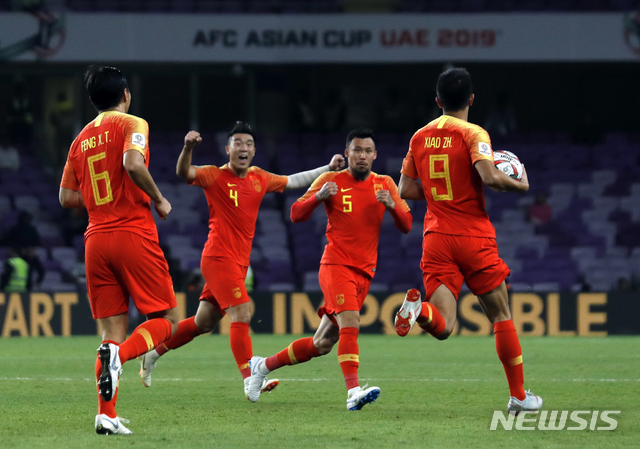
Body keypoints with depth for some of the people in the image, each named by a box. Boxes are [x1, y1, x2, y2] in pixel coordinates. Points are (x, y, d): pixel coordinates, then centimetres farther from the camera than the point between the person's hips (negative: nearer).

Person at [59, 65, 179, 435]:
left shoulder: (82, 139, 16)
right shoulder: (132, 125, -2)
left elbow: (67, 196, 16)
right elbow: (133, 163, -22)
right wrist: (158, 199, -9)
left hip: (96, 238, 6)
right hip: (133, 234, -6)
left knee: (114, 331, 7)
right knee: (167, 319, 3)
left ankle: (107, 414, -5)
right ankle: (119, 355, -26)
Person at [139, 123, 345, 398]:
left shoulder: (259, 179, 10)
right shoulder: (216, 176, -8)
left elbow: (293, 181, 26)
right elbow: (184, 173, -25)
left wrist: (328, 169, 25)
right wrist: (188, 148, -44)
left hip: (239, 261, 7)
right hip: (219, 258, -7)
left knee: (203, 323, 13)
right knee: (242, 313, -18)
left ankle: (153, 355, 29)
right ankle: (250, 380, -20)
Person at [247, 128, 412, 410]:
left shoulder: (385, 185, 10)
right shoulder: (332, 181, 1)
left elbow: (406, 226, 6)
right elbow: (296, 215, 0)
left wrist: (392, 205, -14)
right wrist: (319, 197, -19)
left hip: (364, 273, 4)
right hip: (336, 265, -4)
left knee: (322, 344, 7)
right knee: (350, 322, -29)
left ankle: (263, 366, 25)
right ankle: (353, 392, -36)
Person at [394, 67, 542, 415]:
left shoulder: (419, 138, 9)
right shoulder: (472, 134, -8)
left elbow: (406, 190, 12)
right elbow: (489, 177, -23)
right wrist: (519, 184, -5)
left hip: (436, 238, 4)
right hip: (475, 238, -4)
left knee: (442, 327, -3)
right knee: (501, 316, 12)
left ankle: (416, 308, -37)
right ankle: (519, 396, 15)